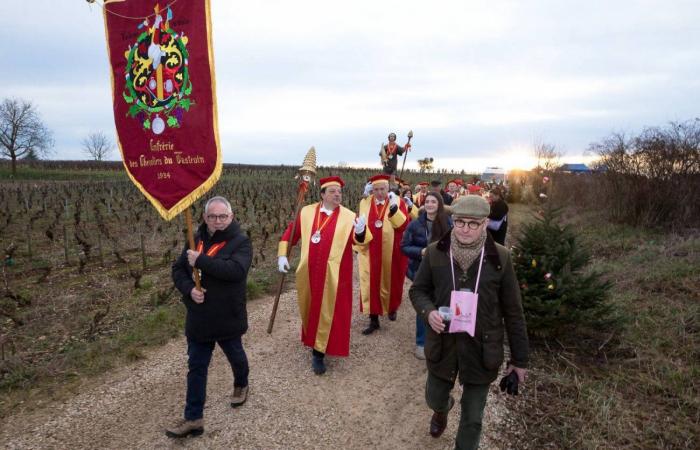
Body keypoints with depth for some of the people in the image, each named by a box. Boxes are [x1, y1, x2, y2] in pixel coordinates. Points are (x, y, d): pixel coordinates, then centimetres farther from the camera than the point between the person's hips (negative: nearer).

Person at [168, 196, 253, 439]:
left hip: (228, 318, -4)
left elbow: (236, 270, -31)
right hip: (198, 318, 4)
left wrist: (201, 261, -29)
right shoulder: (196, 239, 3)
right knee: (196, 367, 9)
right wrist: (189, 289, -15)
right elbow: (178, 269, 5)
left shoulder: (240, 241, -14)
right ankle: (193, 418, 21)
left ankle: (241, 385, 52)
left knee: (235, 356, 21)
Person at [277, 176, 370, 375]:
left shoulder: (349, 216, -6)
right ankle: (313, 342, 42)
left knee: (328, 312, 2)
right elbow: (290, 233, 9)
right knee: (311, 309, 18)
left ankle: (318, 352, 14)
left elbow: (359, 240, -20)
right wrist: (282, 255, 1)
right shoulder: (306, 212, 1)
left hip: (334, 275, -3)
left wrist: (360, 232, -42)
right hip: (310, 273, 3)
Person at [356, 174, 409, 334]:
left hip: (391, 253, -1)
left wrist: (394, 208, -27)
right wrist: (358, 245, 2)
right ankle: (373, 320, 10)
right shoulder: (364, 203, 3)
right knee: (371, 285, 1)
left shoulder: (398, 202, -3)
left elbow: (404, 225, -15)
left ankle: (392, 308, 41)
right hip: (370, 252, 1)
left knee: (390, 282, 14)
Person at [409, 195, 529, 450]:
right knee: (434, 399, 25)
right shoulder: (435, 253, -10)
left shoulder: (500, 258, -12)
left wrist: (520, 359, 0)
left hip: (481, 349, -2)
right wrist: (429, 311, -20)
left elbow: (513, 312, -5)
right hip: (442, 344, 2)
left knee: (472, 418, 12)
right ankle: (442, 408, 62)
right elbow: (417, 290, 2)